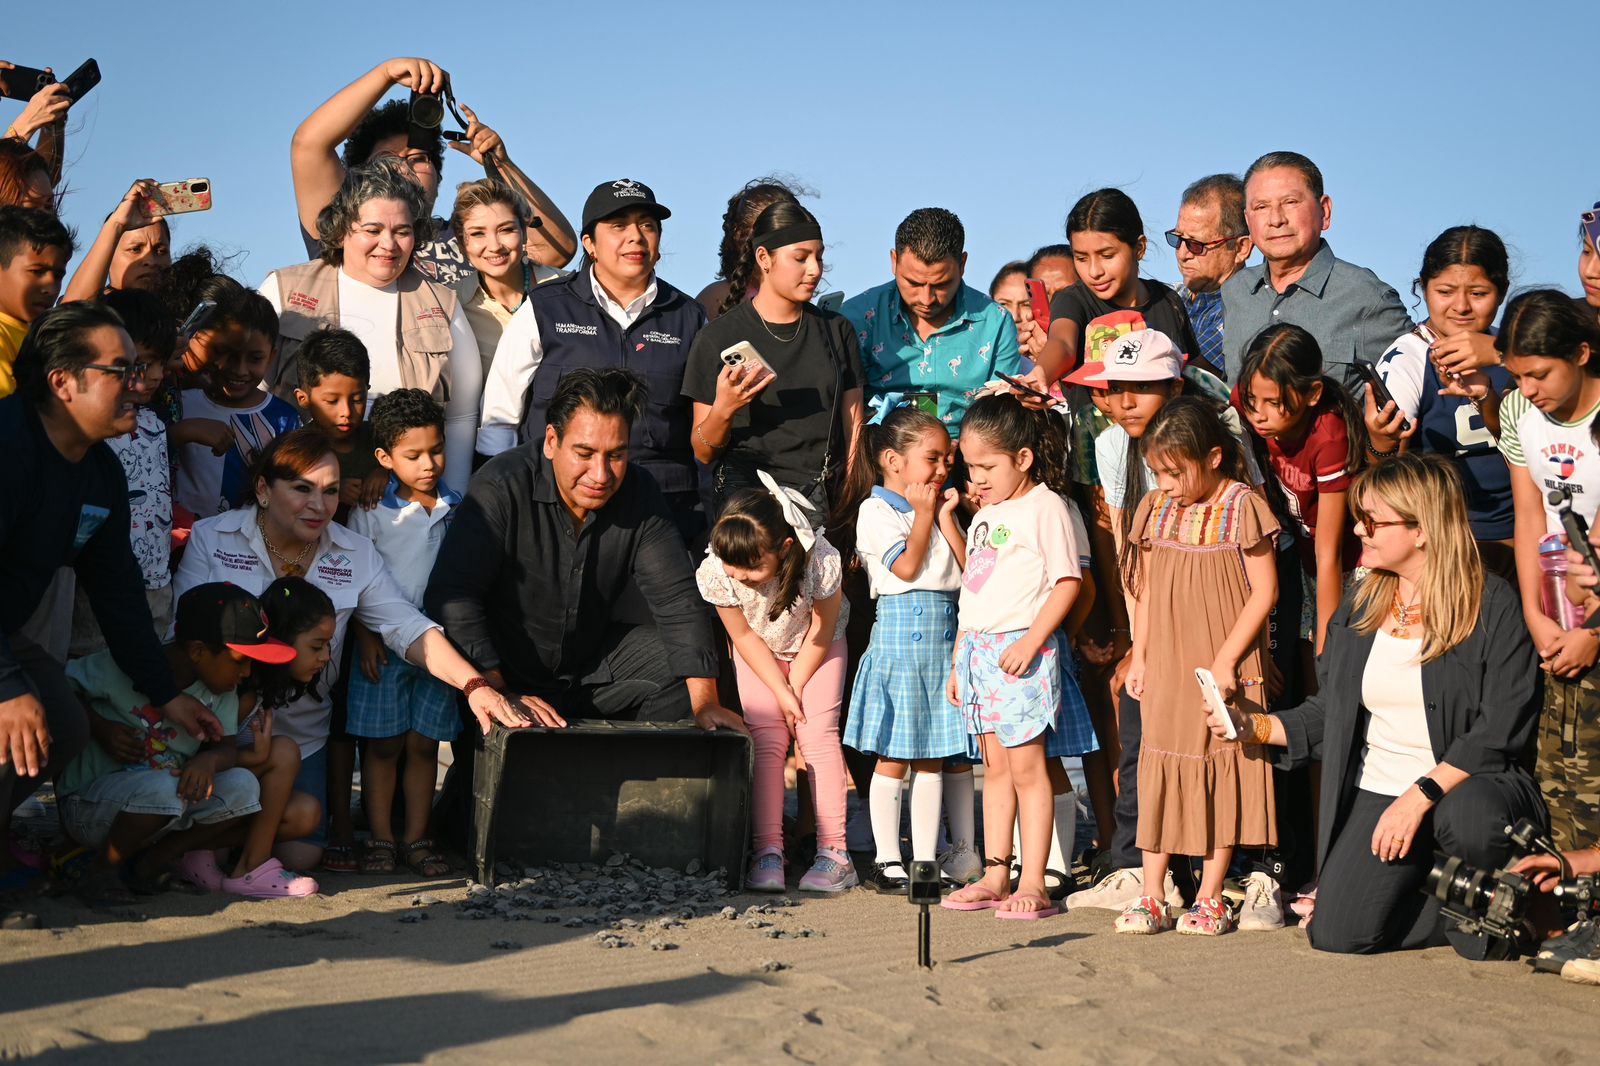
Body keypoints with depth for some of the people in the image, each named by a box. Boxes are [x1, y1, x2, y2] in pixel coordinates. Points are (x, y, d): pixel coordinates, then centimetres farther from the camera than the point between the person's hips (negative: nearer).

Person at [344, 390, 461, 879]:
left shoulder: (455, 509, 7)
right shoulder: (372, 511, -3)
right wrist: (365, 636, -9)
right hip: (385, 642, -3)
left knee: (424, 744, 7)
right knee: (383, 744, 1)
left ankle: (417, 838, 13)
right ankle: (380, 838, 8)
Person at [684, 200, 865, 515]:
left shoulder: (837, 330, 14)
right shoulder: (717, 338, 2)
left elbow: (853, 429, 14)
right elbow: (704, 453, 3)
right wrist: (723, 410, -18)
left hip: (826, 499, 4)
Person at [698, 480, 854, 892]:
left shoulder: (820, 561, -38)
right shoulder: (715, 573, -32)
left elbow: (822, 631, -19)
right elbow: (743, 636, -15)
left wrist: (795, 687, -12)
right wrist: (782, 693, -15)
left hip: (815, 648, -2)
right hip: (760, 651, 2)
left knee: (818, 732, -13)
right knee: (766, 738, -11)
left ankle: (835, 853, -11)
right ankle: (767, 852, -11)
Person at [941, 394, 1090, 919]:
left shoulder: (1044, 507, -7)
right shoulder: (984, 516, 18)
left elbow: (1067, 581, -14)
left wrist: (1031, 641, -20)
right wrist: (959, 661, 20)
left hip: (1021, 651, -8)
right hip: (978, 650, 8)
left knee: (1025, 766, -6)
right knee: (995, 766, 11)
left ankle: (1033, 884, -4)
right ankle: (995, 875, 15)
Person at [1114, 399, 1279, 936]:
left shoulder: (1242, 507, -8)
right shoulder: (1155, 508, 8)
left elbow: (1264, 590, -9)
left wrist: (1226, 659, -13)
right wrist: (1139, 656, 9)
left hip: (1223, 670, -5)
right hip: (1166, 669, 5)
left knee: (1222, 775, 1)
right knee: (1158, 775, 4)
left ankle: (1210, 899, 9)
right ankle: (1151, 899, 9)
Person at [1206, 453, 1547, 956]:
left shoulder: (1492, 604, -8)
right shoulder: (1359, 606, 9)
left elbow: (1500, 730, -14)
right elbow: (1326, 714, 14)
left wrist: (1420, 796, -21)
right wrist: (1248, 725, -1)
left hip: (1469, 786, -4)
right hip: (1378, 794, 4)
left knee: (1465, 823, -41)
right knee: (1336, 934, -16)